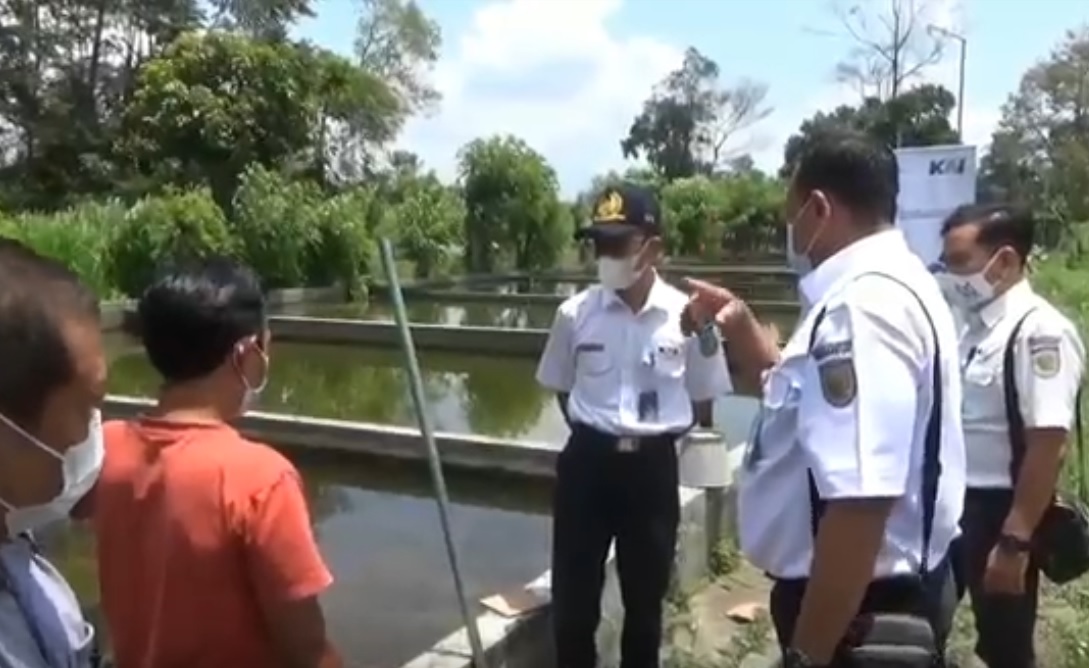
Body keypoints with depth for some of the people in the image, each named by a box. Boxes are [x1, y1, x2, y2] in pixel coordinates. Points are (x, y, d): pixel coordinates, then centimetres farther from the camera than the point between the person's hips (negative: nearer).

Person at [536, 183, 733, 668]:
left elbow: (702, 402, 3)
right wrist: (596, 434, 5)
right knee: (573, 593, 9)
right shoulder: (575, 313, -6)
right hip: (587, 460, 1)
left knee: (645, 595, 15)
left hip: (653, 466, 0)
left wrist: (655, 434, 6)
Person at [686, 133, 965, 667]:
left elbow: (861, 500, -34)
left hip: (858, 612, -9)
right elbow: (807, 399, 24)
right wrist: (740, 327, 11)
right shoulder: (881, 289, 9)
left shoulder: (861, 304, -25)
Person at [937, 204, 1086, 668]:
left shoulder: (1040, 332, -19)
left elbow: (1048, 445, -24)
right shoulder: (974, 327, 7)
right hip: (953, 503, 8)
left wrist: (1015, 540, -24)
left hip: (998, 510, -8)